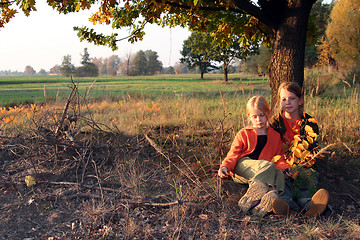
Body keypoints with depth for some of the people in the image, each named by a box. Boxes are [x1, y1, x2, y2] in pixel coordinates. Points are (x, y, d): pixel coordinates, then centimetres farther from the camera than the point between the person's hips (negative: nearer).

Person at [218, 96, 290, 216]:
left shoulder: (275, 135, 22)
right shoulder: (244, 134, 15)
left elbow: (279, 157, 18)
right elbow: (233, 154, 7)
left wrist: (285, 167, -5)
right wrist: (225, 166, -13)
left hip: (262, 170, 2)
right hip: (242, 165, -2)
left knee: (279, 174, -32)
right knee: (268, 166, -34)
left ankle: (270, 198, -59)